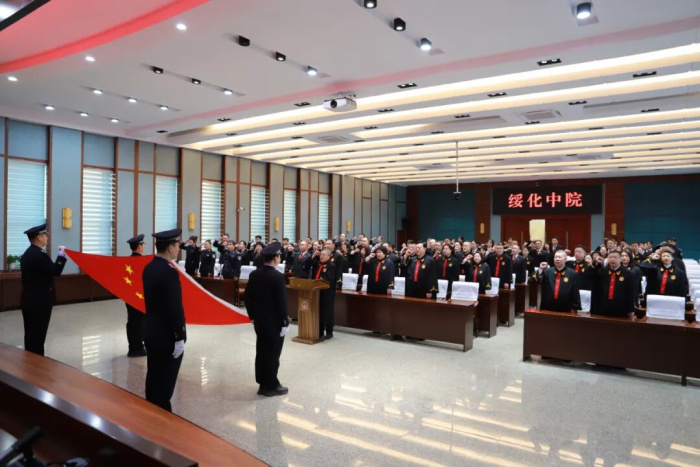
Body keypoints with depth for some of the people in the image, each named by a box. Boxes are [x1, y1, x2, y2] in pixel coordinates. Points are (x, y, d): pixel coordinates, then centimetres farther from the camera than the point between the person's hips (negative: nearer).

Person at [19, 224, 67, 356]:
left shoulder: (27, 254, 10)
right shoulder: (40, 255, -20)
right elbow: (56, 271, -18)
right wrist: (61, 255, -6)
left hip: (29, 300, 9)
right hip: (40, 301, -9)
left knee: (31, 333, 16)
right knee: (38, 334, -1)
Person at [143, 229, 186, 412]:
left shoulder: (149, 268, 5)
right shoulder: (169, 271, -23)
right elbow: (175, 307, -23)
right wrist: (179, 337, -17)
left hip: (152, 332, 9)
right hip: (167, 336, -9)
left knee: (153, 377, 18)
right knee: (165, 381, 3)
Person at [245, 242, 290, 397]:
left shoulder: (254, 274, 1)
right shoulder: (278, 277, -20)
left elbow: (248, 297, 6)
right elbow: (282, 303, -19)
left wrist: (252, 316, 16)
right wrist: (285, 323, -11)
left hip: (259, 321, 7)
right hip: (274, 322, -7)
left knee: (261, 353, 14)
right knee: (272, 355, 4)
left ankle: (263, 384, 25)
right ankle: (271, 386, 14)